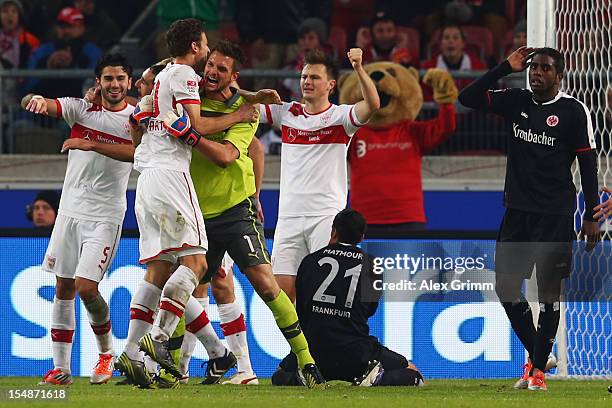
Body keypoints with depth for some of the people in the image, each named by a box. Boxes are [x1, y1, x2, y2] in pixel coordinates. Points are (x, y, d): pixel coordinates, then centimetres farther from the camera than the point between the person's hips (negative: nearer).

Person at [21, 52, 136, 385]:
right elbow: (41, 105, -10)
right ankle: (60, 368, 10)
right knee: (63, 288, 4)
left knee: (87, 288, -13)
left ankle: (106, 352, 11)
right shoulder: (81, 109, 4)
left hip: (105, 216, -3)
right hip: (70, 209, 4)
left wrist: (91, 144, -27)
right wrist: (36, 99, -35)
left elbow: (137, 152, -21)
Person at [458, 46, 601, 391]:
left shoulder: (573, 111, -6)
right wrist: (506, 68, -3)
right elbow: (468, 98, 2)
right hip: (517, 210, 5)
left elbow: (588, 164, -4)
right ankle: (537, 354, 21)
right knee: (505, 285, 5)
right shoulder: (516, 101, 7)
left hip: (555, 216, -5)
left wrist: (592, 217, -7)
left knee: (548, 290, -3)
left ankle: (538, 369, 3)